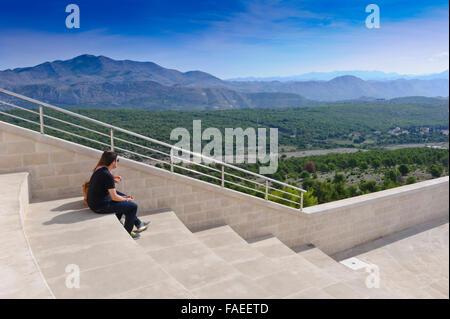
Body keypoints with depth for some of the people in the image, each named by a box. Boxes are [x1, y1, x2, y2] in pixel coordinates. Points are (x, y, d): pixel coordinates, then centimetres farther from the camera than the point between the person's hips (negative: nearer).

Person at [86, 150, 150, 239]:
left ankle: (138, 223, 33)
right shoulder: (107, 175, -25)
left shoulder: (99, 169, 3)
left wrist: (113, 180, 11)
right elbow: (114, 197, -22)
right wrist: (127, 199, -6)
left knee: (125, 198, 25)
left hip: (93, 201, 10)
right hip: (101, 206, -10)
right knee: (133, 206, -6)